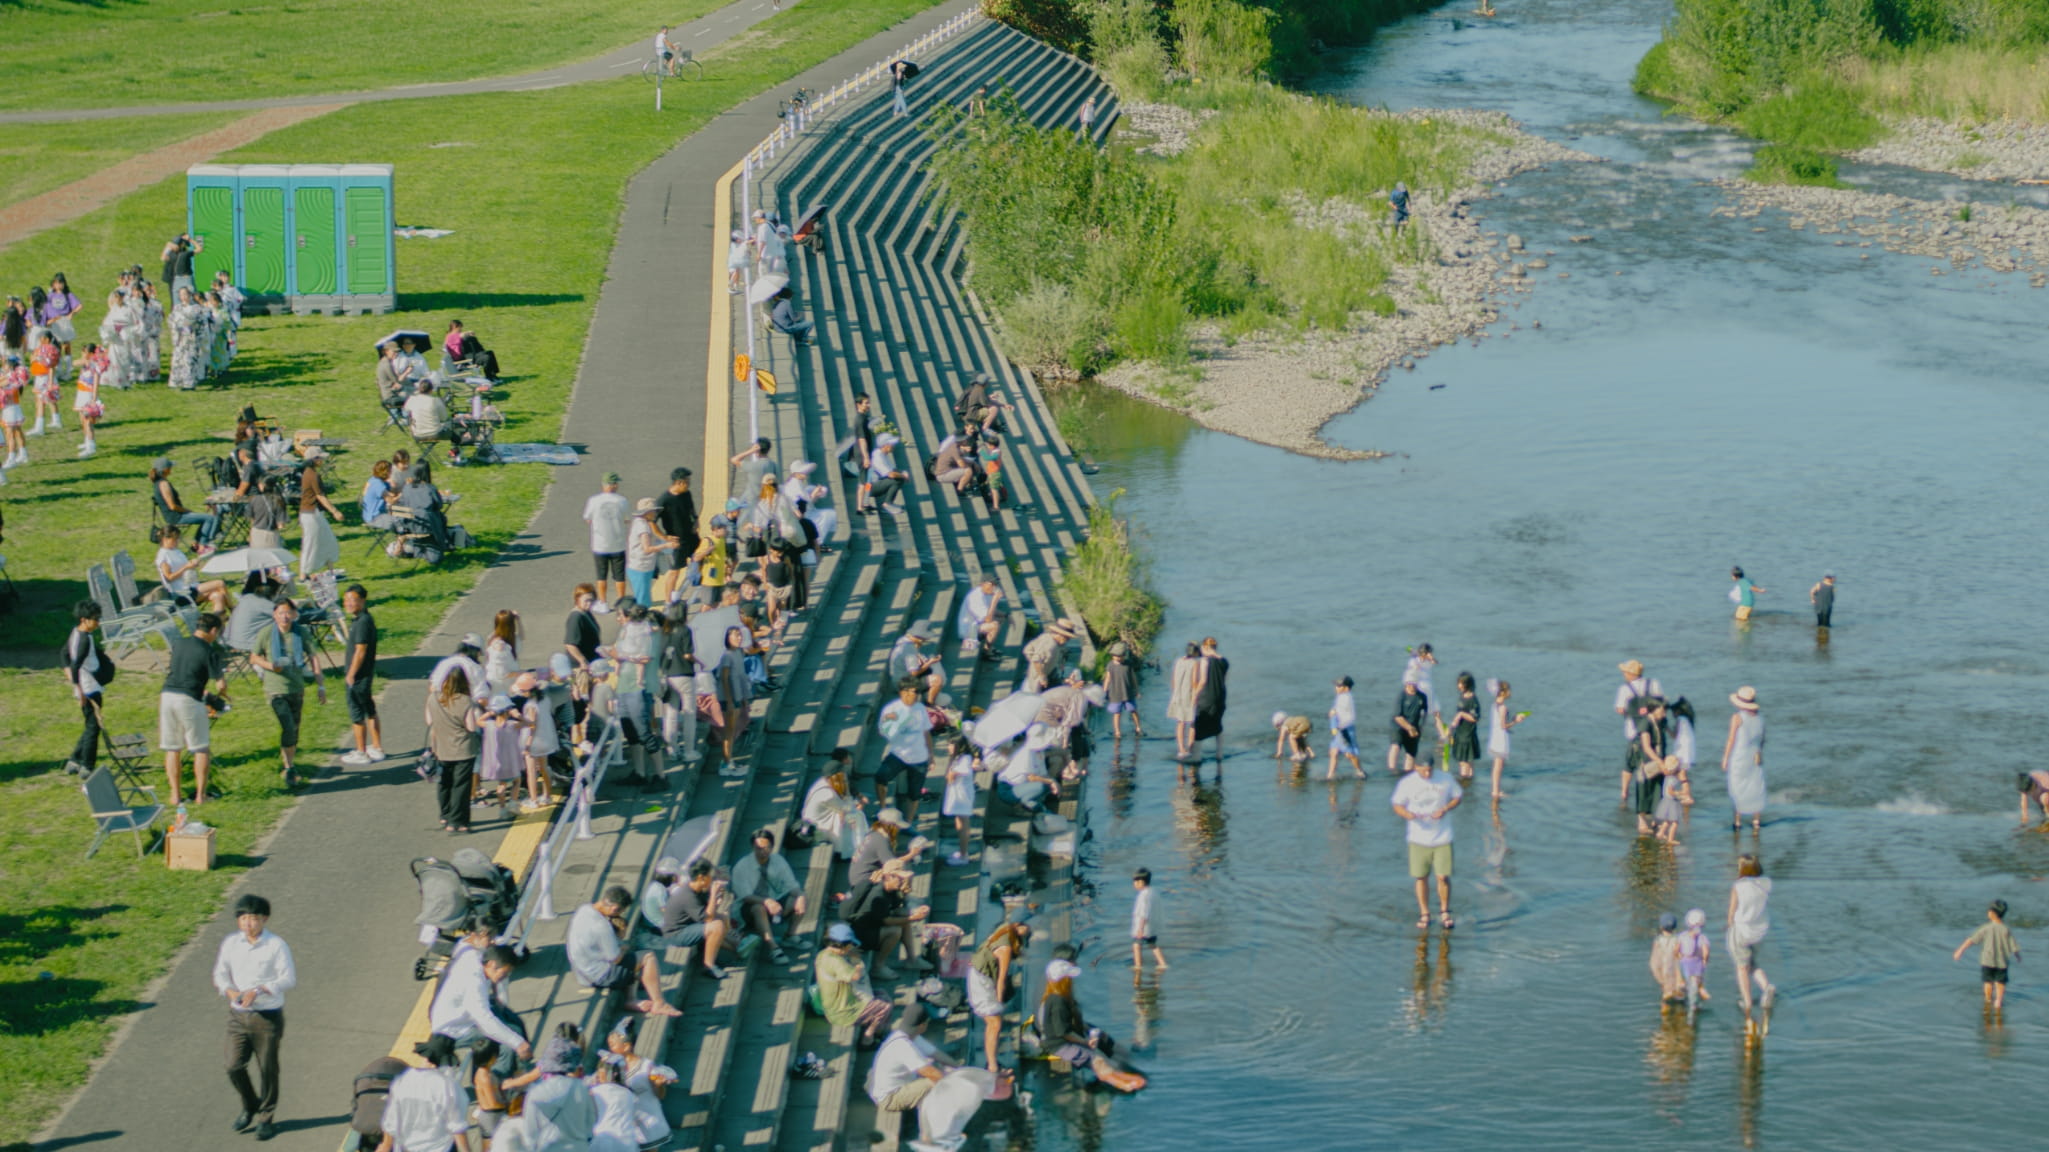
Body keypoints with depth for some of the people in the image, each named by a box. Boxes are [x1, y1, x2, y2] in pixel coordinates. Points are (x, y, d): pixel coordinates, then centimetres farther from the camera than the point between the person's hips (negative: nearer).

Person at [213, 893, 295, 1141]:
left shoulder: (276, 946, -9)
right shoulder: (231, 943, 3)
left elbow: (289, 979, -13)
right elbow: (220, 973, 10)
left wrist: (258, 990, -23)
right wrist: (230, 991, -11)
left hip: (268, 1017, -3)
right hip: (238, 1016, 3)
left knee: (267, 1069, 4)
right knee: (234, 1067, -2)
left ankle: (265, 1118, 21)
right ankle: (250, 1106, 25)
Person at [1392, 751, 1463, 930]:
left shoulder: (1445, 780, -3)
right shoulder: (1407, 783, -5)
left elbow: (1458, 796, 9)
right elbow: (1397, 805, 2)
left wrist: (1445, 810, -10)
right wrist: (1407, 814, -22)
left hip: (1442, 837, 0)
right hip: (1418, 839, 0)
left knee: (1443, 876, -2)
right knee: (1420, 877, 5)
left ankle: (1445, 912, 19)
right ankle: (1424, 914, 19)